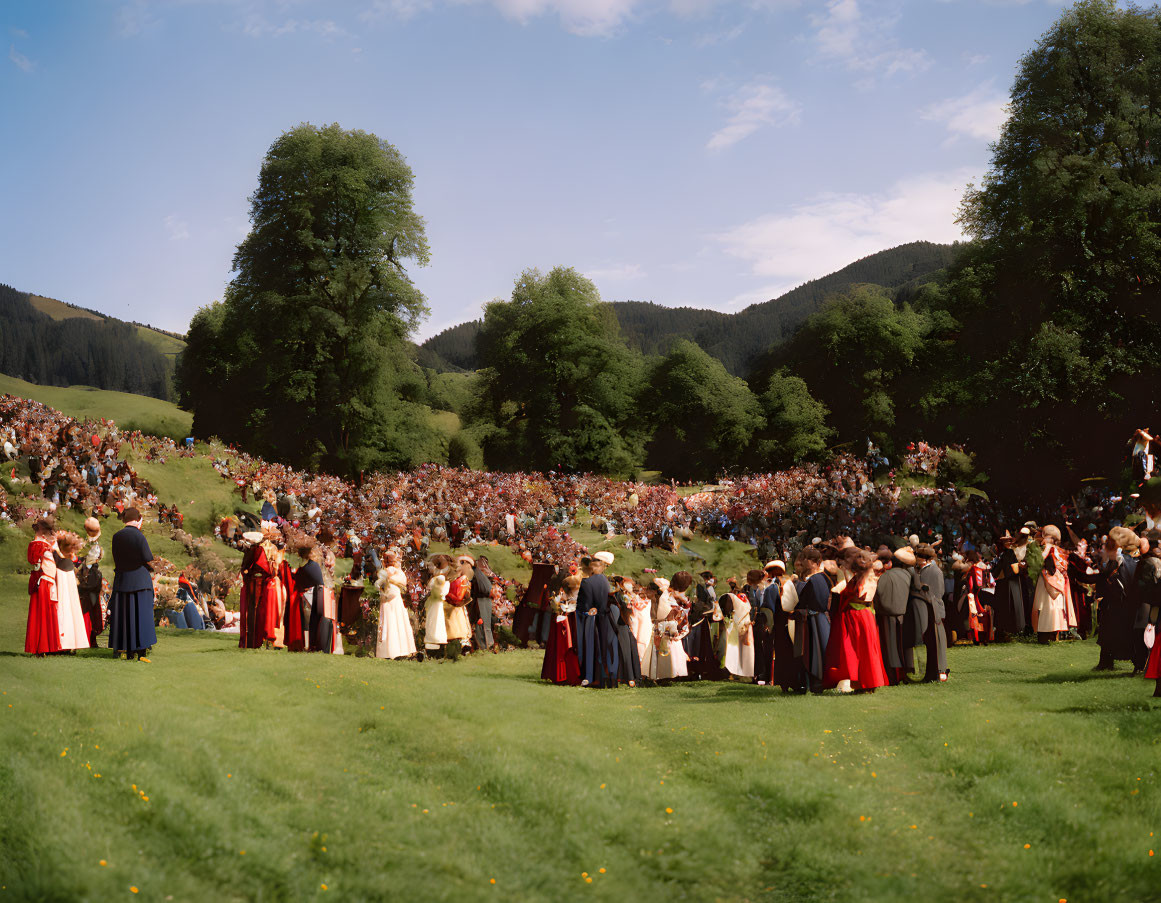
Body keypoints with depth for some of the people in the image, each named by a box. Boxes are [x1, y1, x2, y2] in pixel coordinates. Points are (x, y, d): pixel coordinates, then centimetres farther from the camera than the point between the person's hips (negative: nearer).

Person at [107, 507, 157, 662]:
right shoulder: (139, 536, -13)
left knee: (124, 616, 9)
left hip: (121, 580, 5)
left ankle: (128, 652, 10)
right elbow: (148, 559, -12)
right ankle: (141, 652, -4)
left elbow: (116, 559, 10)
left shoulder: (116, 537, 3)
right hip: (140, 580, -5)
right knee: (141, 615, -1)